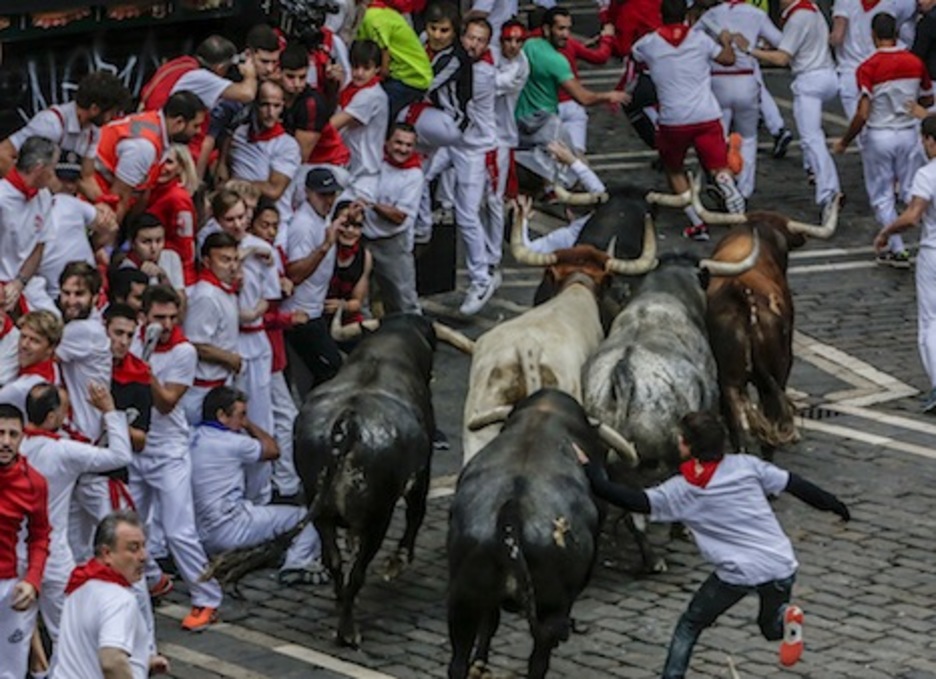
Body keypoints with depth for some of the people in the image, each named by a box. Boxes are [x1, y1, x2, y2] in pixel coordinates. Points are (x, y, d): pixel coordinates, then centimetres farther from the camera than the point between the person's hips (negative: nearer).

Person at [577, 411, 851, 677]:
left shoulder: (679, 491, -1)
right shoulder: (746, 466, 4)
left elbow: (632, 500, -3)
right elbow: (795, 484, 8)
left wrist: (589, 468, 3)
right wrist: (833, 504, 22)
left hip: (738, 574, -3)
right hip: (781, 566, 3)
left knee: (689, 625, 19)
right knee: (771, 628, 26)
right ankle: (786, 619, -7)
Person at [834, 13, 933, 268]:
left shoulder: (868, 68, -16)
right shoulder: (915, 63, -3)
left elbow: (863, 114, -20)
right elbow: (927, 101, 11)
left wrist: (845, 142, -7)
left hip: (878, 136, -3)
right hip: (908, 133, 3)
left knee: (882, 197, 8)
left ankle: (897, 249, 7)